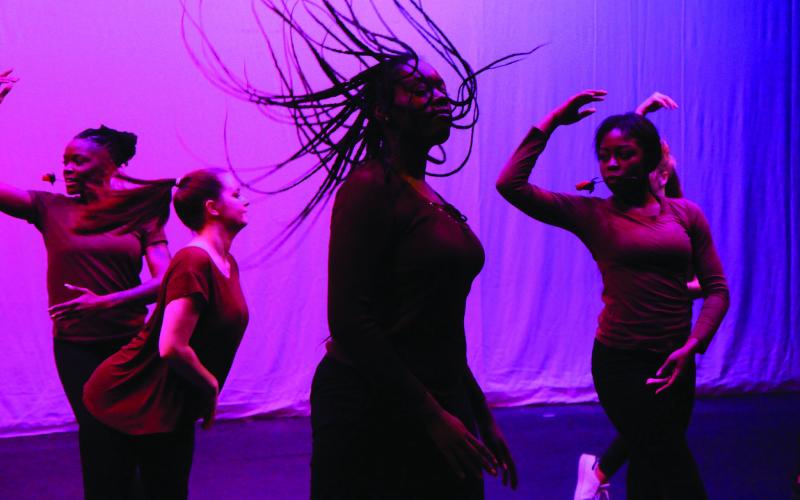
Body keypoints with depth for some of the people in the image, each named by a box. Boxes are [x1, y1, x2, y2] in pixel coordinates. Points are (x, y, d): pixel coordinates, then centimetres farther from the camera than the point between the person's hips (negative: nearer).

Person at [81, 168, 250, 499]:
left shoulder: (226, 264, 8)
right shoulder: (193, 261, -22)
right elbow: (171, 348, -28)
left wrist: (207, 393, 11)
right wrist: (211, 386, -13)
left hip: (172, 407, 9)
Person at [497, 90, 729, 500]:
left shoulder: (686, 214, 3)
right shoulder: (590, 215, -3)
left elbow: (716, 288, 1)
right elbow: (511, 184, -12)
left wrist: (691, 347, -12)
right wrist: (552, 122, -10)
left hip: (675, 362, 3)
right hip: (621, 363, -3)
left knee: (650, 465, 19)